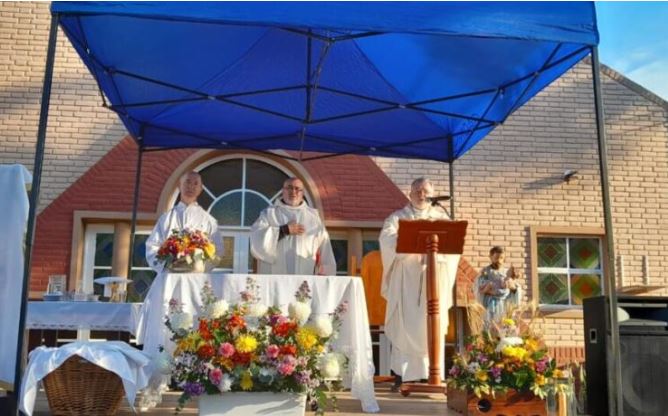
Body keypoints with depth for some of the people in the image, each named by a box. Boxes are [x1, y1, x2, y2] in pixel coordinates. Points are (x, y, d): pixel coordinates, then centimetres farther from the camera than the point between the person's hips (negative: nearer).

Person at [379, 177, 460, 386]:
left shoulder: (442, 218, 16)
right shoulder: (398, 217, 10)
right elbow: (386, 238, -8)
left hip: (434, 279, 2)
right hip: (406, 279, -2)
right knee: (404, 325, -6)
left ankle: (432, 374, 2)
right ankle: (401, 375, -4)